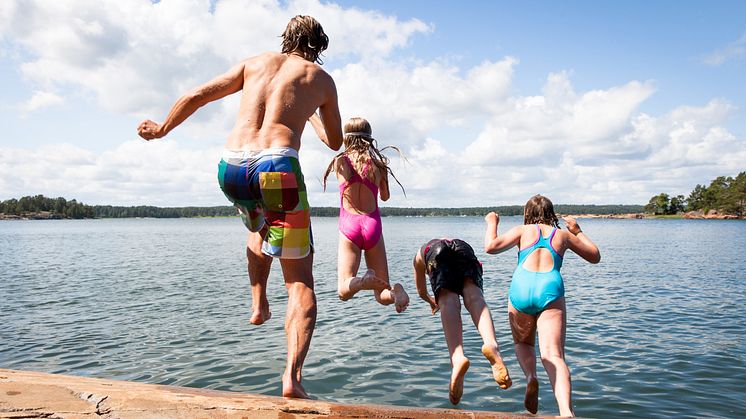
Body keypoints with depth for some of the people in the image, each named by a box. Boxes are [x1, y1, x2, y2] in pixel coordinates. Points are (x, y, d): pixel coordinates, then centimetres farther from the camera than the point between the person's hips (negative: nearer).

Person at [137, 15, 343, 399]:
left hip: (231, 167, 4)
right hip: (277, 165, -3)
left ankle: (258, 304, 30)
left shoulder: (255, 63, 22)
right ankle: (292, 377, -11)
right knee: (300, 279, 2)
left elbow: (196, 97, 20)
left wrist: (160, 130, 35)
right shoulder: (321, 79, 17)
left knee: (259, 227, 38)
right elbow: (335, 143, 27)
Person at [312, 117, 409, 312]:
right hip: (373, 225, 2)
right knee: (383, 295, 7)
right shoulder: (379, 164, 6)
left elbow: (325, 136, 22)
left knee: (344, 290, -5)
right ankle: (396, 290, -29)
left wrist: (311, 116, 39)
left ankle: (363, 281, -39)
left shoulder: (340, 161, 3)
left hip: (349, 226, -2)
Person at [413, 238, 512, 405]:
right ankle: (491, 344, -51)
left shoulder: (420, 254, 45)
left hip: (435, 251, -2)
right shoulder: (459, 243, 51)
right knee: (474, 295, -18)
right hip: (463, 247, 2)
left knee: (448, 301, -21)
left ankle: (457, 358, -50)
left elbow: (421, 291, 52)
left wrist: (432, 301, 73)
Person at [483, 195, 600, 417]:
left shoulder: (522, 231, 18)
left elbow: (491, 247, 4)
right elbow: (595, 257, 35)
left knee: (523, 343, 24)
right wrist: (577, 231, 44)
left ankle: (531, 377, -6)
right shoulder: (563, 235, 23)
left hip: (521, 289, 0)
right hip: (551, 289, 0)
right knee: (553, 355, -9)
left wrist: (492, 223, 22)